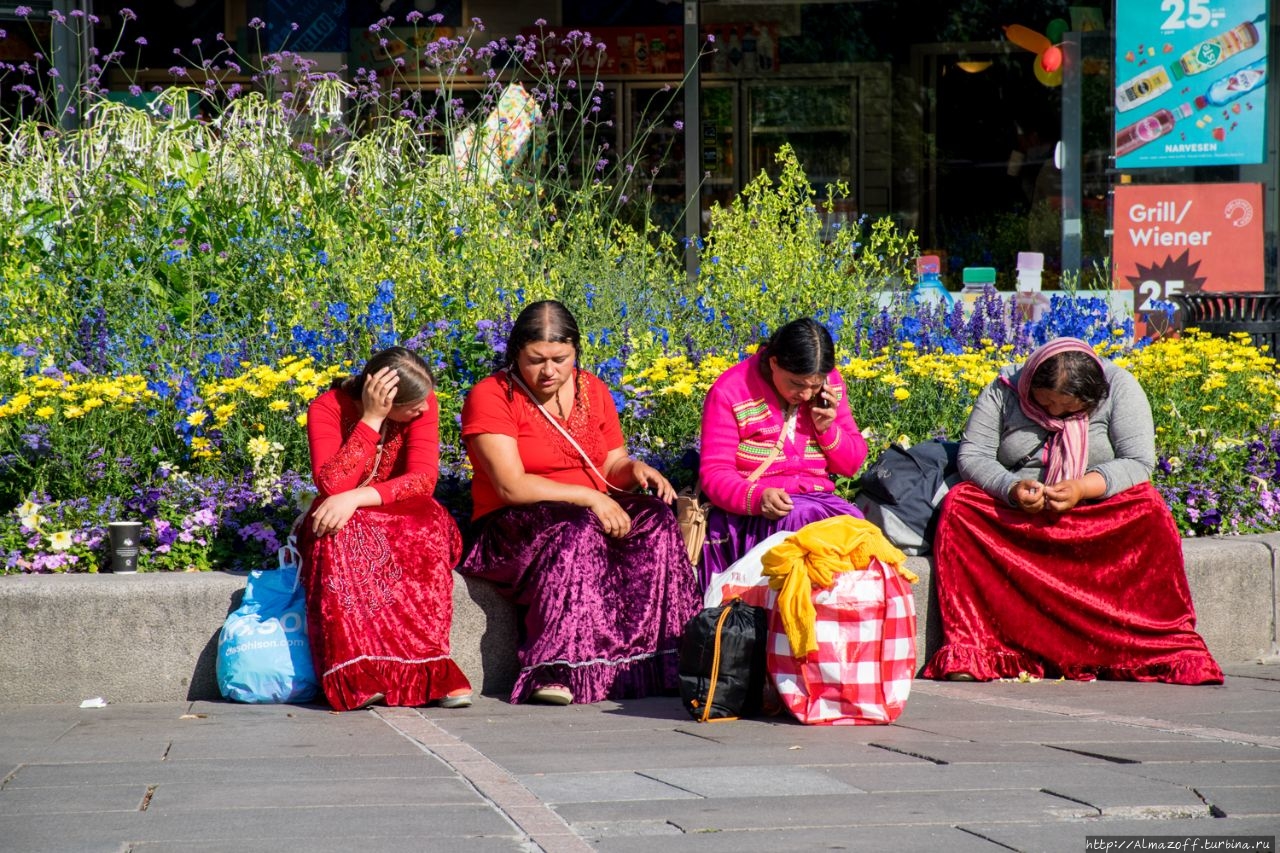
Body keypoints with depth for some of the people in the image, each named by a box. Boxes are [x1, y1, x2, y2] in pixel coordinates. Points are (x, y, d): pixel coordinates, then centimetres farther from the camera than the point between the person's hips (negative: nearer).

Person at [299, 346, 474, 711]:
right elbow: (332, 485, -27)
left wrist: (356, 498, -32)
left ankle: (427, 663, -34)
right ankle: (356, 673, -40)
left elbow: (423, 479, -19)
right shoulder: (327, 409, -14)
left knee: (428, 526, -34)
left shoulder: (423, 403, -9)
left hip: (402, 516, 1)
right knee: (338, 538, -37)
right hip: (343, 521, -1)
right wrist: (371, 419, -29)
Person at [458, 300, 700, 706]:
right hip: (517, 529, -5)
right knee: (577, 532, -38)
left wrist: (634, 469, -9)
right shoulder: (490, 397, -7)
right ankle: (555, 670, -42)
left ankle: (661, 660, -30)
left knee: (657, 519, -24)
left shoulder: (592, 391, 12)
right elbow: (511, 486, -16)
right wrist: (588, 497, -22)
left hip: (594, 514, 5)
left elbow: (612, 466, 16)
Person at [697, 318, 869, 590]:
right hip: (750, 511, -4)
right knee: (799, 519, -36)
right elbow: (714, 474, -10)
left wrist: (827, 430, -7)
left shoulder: (831, 383, 7)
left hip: (818, 501, 4)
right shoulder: (730, 391, -8)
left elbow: (853, 464, 14)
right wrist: (758, 497, -30)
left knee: (853, 522, -30)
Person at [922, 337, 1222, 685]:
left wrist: (1083, 487, -29)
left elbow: (1139, 462, -13)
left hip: (1098, 514, -1)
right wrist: (1011, 489, -28)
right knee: (958, 505, -28)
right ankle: (968, 648, -33)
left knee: (1150, 510, -31)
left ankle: (1170, 646, -28)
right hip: (1012, 516, 1)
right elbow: (972, 455, -8)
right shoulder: (1003, 391, -5)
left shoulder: (1119, 387, -7)